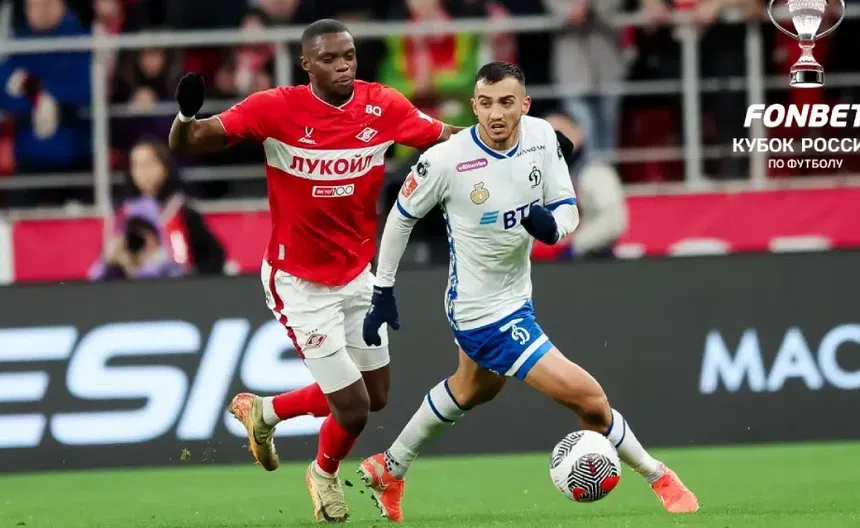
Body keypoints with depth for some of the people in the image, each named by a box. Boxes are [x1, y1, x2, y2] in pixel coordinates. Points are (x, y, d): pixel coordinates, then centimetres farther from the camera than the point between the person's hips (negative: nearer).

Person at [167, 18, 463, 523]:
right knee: (353, 410, -6)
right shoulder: (276, 109, -20)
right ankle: (326, 474, 30)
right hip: (300, 283, -5)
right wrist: (186, 120, -44)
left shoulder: (383, 106, -10)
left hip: (357, 273, 5)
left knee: (376, 396, 17)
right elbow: (188, 142, -21)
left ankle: (263, 411, 41)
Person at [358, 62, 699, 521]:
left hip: (514, 295, 8)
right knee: (587, 398, -13)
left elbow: (568, 210, -3)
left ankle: (389, 470, 54)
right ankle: (659, 479, 9)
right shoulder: (446, 160, -25)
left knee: (473, 389, 35)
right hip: (483, 313, -8)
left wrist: (552, 225, -28)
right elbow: (402, 216, -9)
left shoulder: (542, 138, -11)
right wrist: (382, 290, -5)